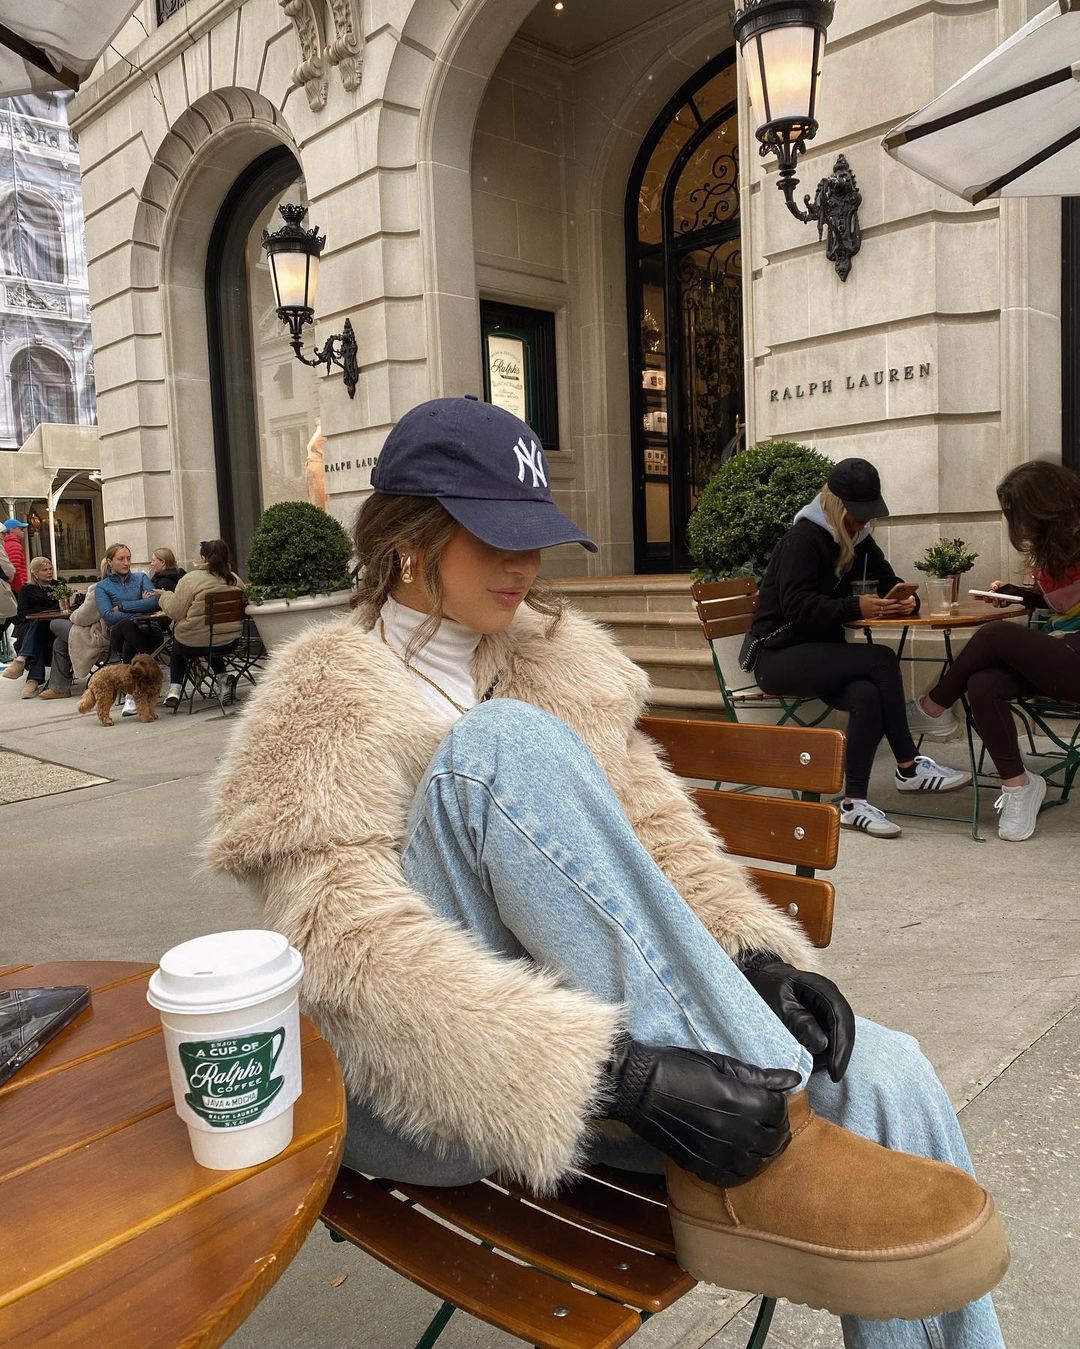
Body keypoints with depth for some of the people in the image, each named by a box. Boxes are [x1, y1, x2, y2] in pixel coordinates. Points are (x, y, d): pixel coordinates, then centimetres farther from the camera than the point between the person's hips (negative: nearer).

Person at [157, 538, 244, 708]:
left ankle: (174, 689, 19)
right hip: (229, 643, 4)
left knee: (177, 645, 29)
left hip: (194, 644, -4)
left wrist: (165, 595, 10)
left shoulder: (191, 579, -13)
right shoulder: (235, 579, 0)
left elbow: (174, 611, -10)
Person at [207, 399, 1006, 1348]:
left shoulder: (558, 661, 8)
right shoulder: (322, 711, -10)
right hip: (418, 1096, -5)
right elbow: (359, 954, -22)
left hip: (596, 1025, 5)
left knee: (883, 1079, -17)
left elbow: (654, 823, 5)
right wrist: (619, 1074, -32)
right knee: (506, 743, -28)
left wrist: (755, 955, -15)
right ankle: (767, 1149, -26)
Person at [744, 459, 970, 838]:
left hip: (821, 651, 7)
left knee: (867, 697, -27)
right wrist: (856, 607, -32)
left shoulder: (857, 538, 13)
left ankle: (855, 803, -22)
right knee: (882, 660, -25)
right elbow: (797, 606, -22)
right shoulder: (803, 538, -12)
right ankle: (909, 768, -13)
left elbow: (889, 580, 12)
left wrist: (906, 600, -12)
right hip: (779, 655, -7)